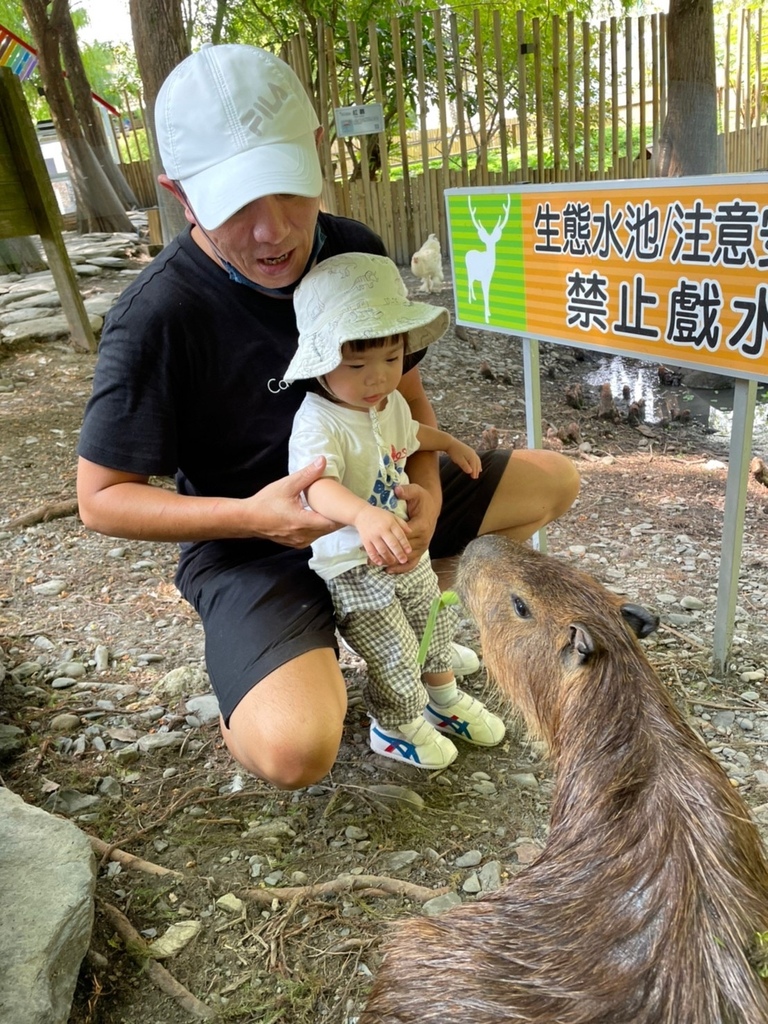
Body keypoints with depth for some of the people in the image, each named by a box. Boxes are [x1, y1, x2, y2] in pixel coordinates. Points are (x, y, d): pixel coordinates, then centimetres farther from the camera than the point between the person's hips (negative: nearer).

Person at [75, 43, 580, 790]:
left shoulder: (355, 253, -7)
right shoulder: (155, 318, -24)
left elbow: (407, 391, 5)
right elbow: (101, 498, -15)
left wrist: (428, 489, -15)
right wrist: (252, 515, -28)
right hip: (249, 541, -6)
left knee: (553, 481, 8)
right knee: (294, 751, -31)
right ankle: (257, 694, 7)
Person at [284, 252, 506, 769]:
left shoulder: (391, 403, -2)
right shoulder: (320, 424, -30)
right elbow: (320, 485, -49)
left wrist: (451, 443, 28)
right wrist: (365, 516, -65)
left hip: (406, 549, 9)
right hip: (352, 567, -8)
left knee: (435, 622, 24)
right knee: (396, 656, 2)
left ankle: (445, 699, 51)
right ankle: (396, 728, 33)